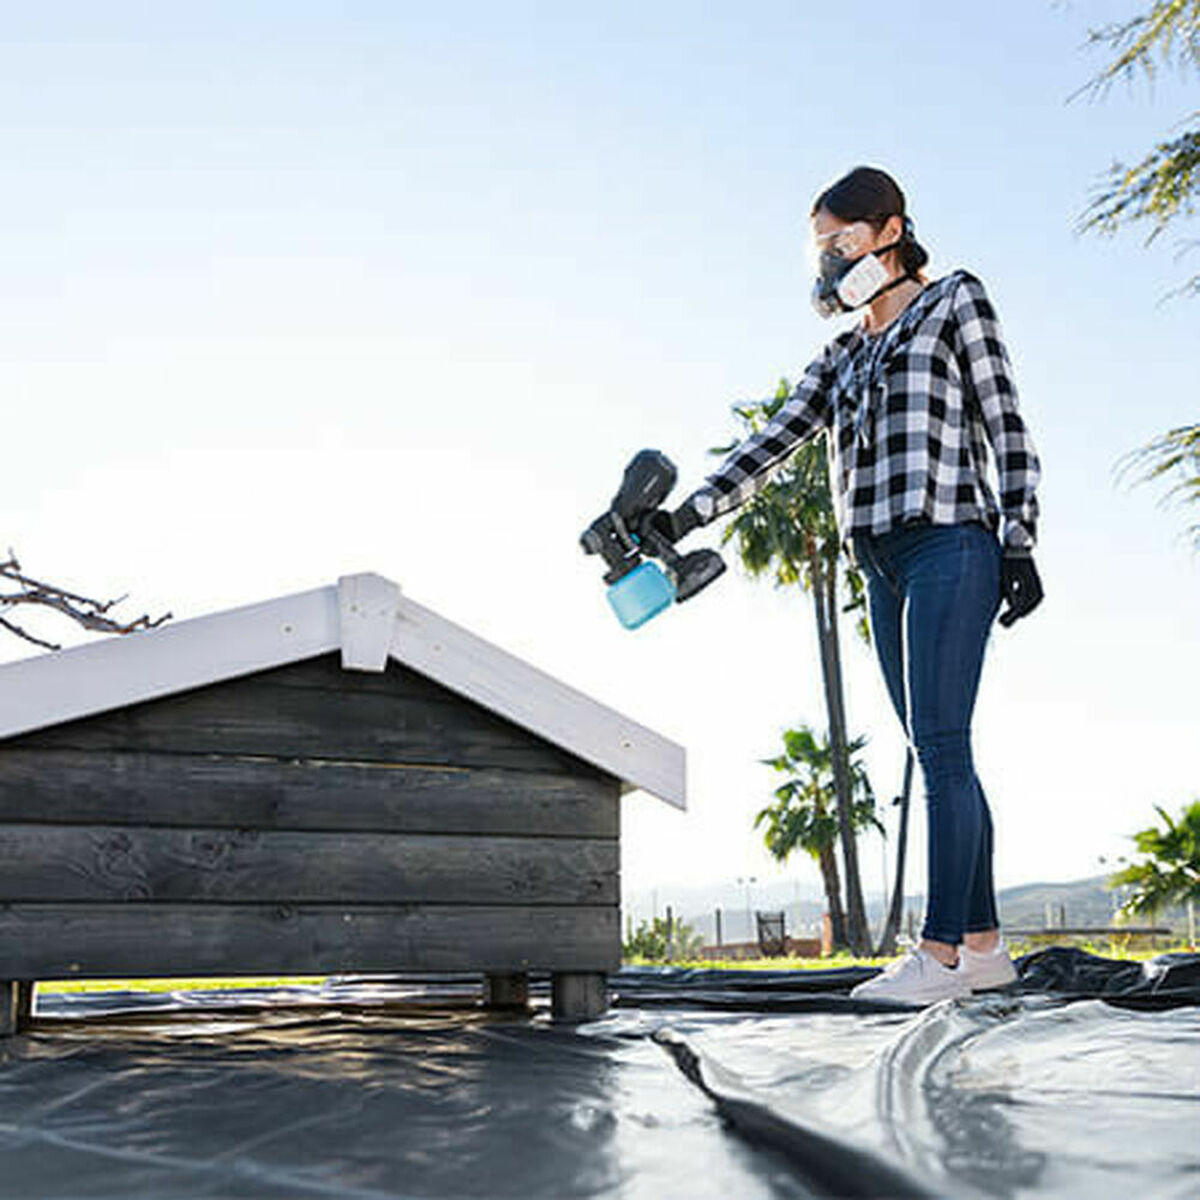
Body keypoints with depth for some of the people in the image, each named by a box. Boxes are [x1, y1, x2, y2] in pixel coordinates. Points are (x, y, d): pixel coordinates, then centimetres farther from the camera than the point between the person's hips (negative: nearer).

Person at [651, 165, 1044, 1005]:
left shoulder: (955, 303, 9)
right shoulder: (840, 360, 23)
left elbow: (1007, 427, 1)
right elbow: (769, 447, 13)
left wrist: (1019, 543, -9)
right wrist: (687, 515, 0)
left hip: (950, 543, -6)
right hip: (885, 565, 6)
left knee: (940, 747, -13)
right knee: (940, 756, 5)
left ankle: (941, 950, -13)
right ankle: (984, 945, 10)